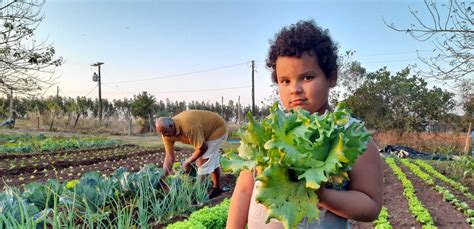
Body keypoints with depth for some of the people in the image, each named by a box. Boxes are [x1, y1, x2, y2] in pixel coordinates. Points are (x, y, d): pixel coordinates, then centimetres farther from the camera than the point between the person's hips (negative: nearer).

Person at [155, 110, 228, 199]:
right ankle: (217, 187, 37)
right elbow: (169, 156, -13)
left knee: (204, 160, -14)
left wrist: (188, 162, -18)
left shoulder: (189, 127, -41)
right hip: (207, 131, 8)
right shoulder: (167, 133, -17)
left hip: (218, 129, -8)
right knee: (212, 160, 20)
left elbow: (202, 148, -31)